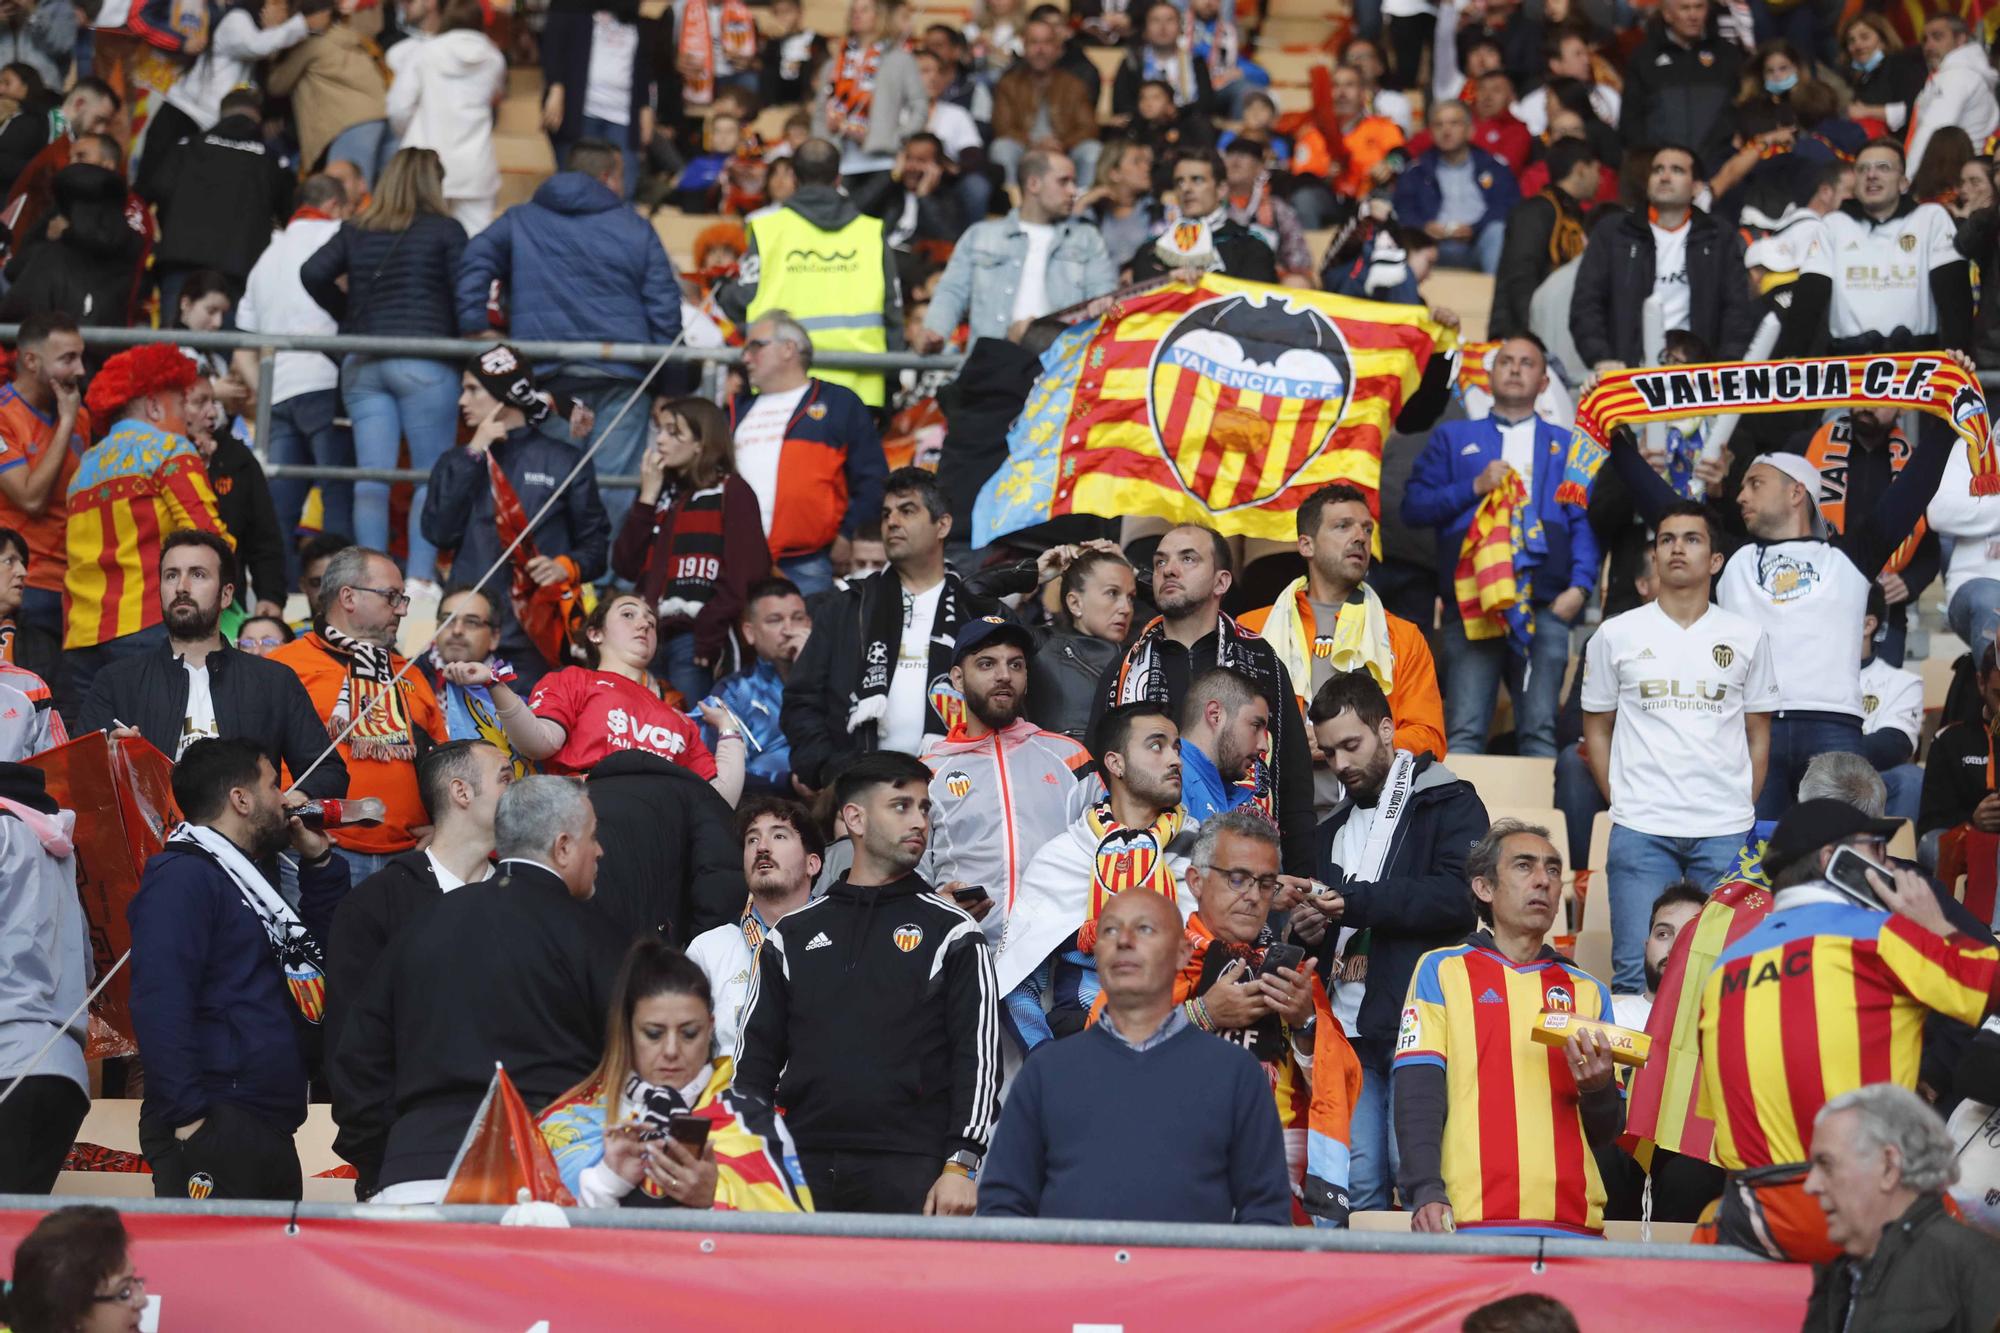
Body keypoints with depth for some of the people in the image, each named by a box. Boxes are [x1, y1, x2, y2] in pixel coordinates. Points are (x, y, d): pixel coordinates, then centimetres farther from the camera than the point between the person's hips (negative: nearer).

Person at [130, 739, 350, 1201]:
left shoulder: (242, 880, 23)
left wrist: (319, 863, 22)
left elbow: (325, 953, 32)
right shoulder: (182, 877, -8)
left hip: (269, 1133, 10)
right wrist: (187, 1117, -24)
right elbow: (159, 1003, -19)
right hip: (212, 1129, -10)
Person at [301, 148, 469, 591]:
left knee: (371, 475, 2)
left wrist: (347, 314, 14)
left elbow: (313, 273, 2)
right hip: (424, 362, -4)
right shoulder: (445, 230, 1)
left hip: (361, 362, 4)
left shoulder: (355, 232, 12)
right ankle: (421, 577, -7)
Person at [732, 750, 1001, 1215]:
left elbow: (978, 1058, 1)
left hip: (909, 1173, -2)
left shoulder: (952, 933, 8)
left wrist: (962, 1166, -9)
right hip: (803, 1169, 2)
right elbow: (756, 1059, 16)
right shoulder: (791, 936, 16)